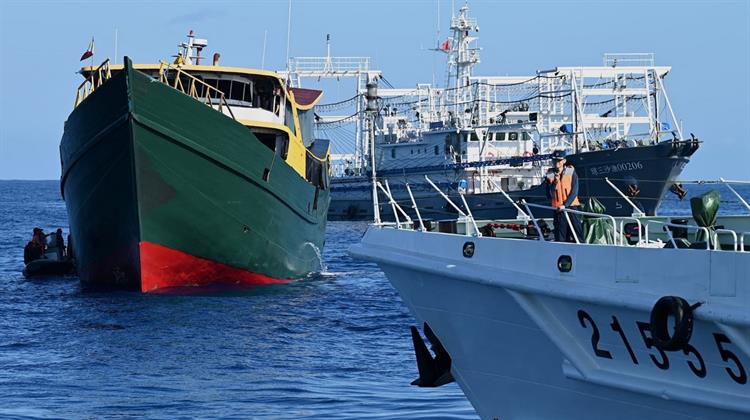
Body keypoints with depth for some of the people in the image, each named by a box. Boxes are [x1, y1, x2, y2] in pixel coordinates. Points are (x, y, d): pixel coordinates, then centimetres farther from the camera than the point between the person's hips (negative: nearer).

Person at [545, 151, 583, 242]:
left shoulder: (571, 172, 0)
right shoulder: (550, 175, 7)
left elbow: (574, 192, -4)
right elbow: (549, 195, 2)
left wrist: (565, 205, -14)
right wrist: (554, 184, -14)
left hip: (572, 207, -2)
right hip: (558, 210, 2)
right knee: (560, 238, 0)